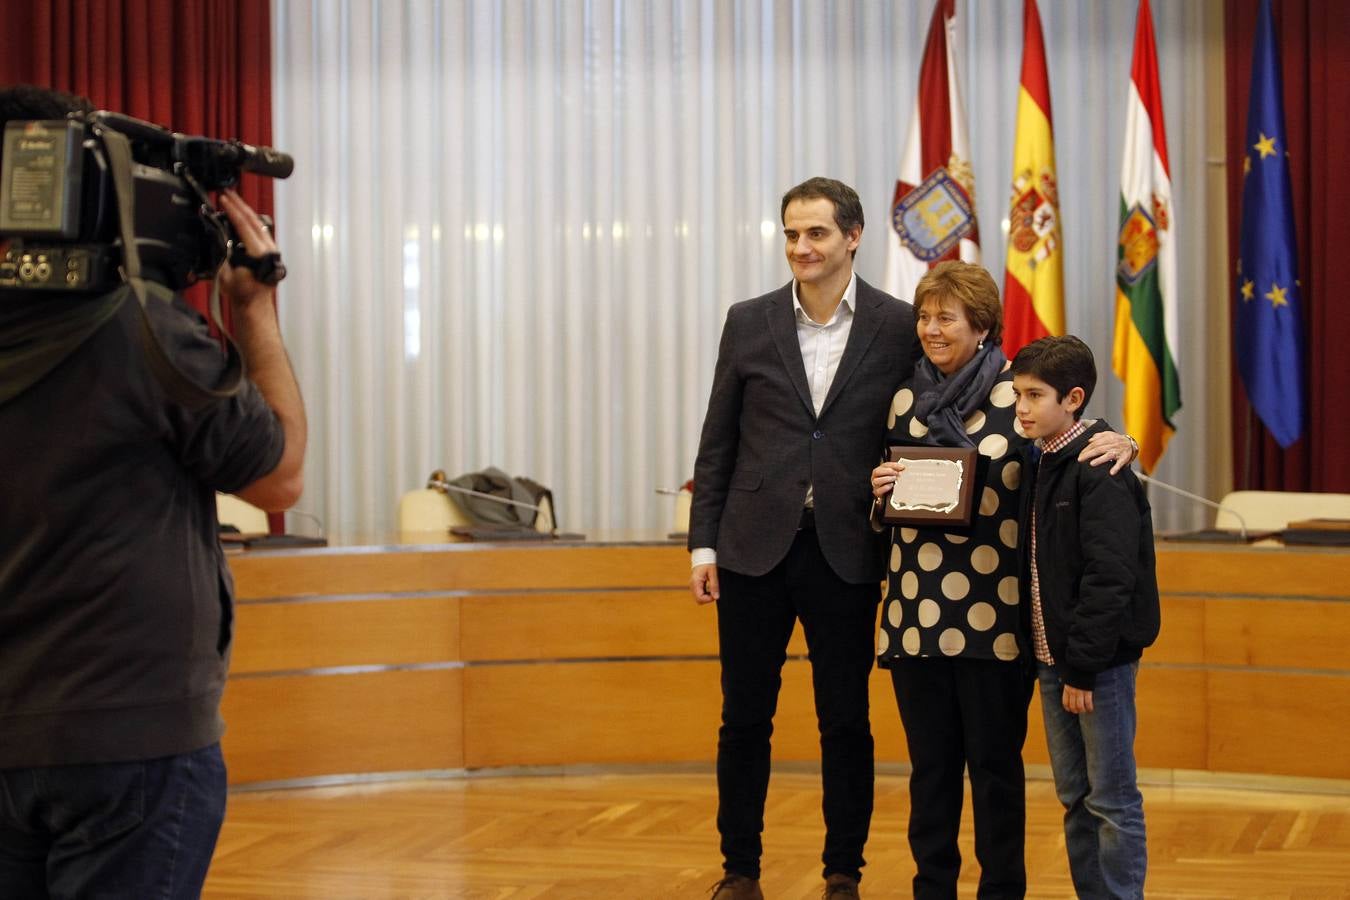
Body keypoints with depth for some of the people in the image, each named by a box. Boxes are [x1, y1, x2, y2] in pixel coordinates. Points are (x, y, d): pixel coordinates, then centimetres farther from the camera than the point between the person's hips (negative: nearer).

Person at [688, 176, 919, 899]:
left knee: (846, 723, 6)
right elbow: (717, 443, 7)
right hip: (755, 548, 2)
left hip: (845, 553, -1)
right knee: (745, 719, 7)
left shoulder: (899, 328, 0)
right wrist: (704, 545, 3)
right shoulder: (749, 323, 5)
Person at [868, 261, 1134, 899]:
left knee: (995, 762, 4)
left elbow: (1081, 449, 0)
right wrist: (882, 492, -1)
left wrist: (1118, 443, -20)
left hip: (993, 617, -4)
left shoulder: (1017, 397, -3)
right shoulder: (904, 401, 11)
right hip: (917, 612, 4)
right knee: (930, 762, 11)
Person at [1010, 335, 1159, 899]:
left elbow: (1110, 577, -20)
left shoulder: (1100, 470, -15)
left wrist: (1083, 666, -20)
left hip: (1099, 661, -8)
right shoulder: (1041, 464, 11)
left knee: (1112, 800, 0)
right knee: (1075, 798, 14)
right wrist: (1051, 660, 11)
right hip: (1053, 658, 8)